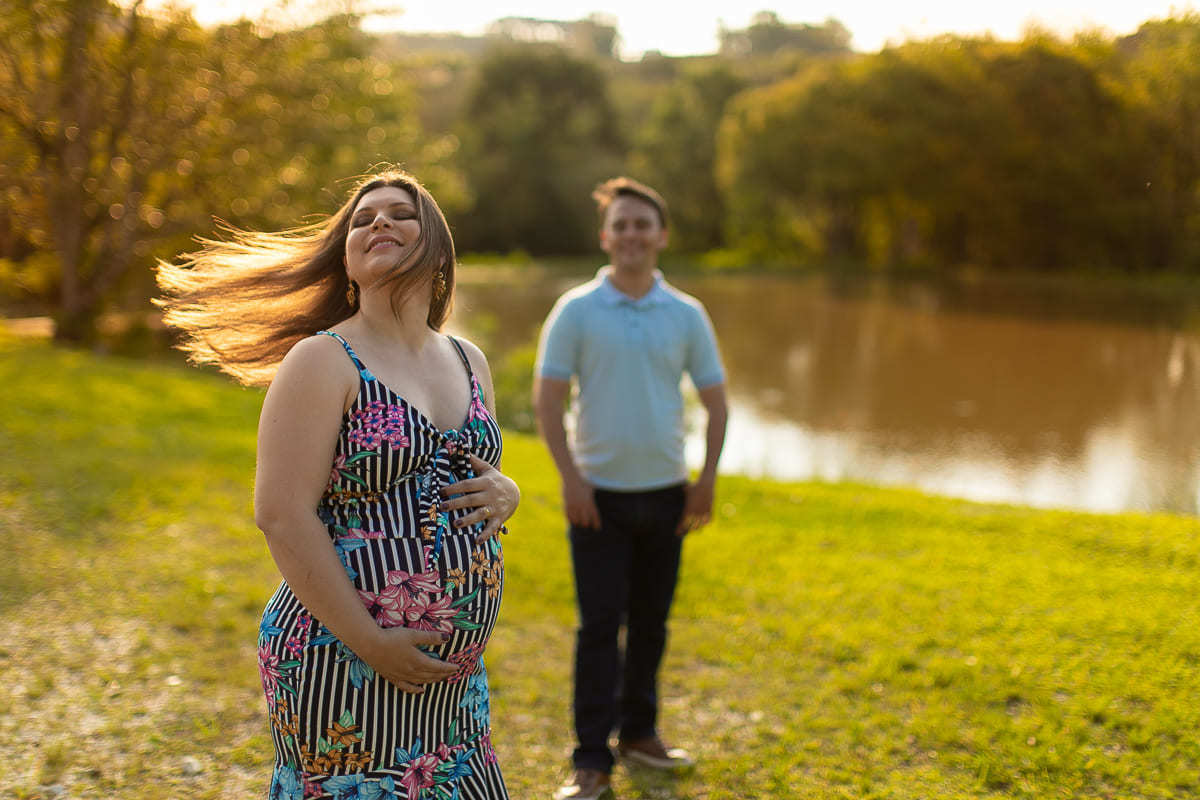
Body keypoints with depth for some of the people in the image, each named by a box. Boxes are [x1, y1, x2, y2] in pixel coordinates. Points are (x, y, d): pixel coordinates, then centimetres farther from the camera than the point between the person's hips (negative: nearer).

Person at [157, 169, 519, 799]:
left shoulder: (469, 362, 12)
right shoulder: (324, 361, -9)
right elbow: (282, 515, -15)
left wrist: (504, 494, 0)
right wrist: (368, 641, -18)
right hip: (342, 668, -7)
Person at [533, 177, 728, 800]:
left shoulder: (687, 315, 4)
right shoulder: (576, 311, -3)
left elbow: (715, 401, 9)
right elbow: (546, 399, -4)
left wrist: (707, 480, 1)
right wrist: (570, 479, -11)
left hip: (666, 492, 3)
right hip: (599, 493, -3)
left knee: (651, 621, 12)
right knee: (600, 625, -4)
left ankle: (639, 731, 29)